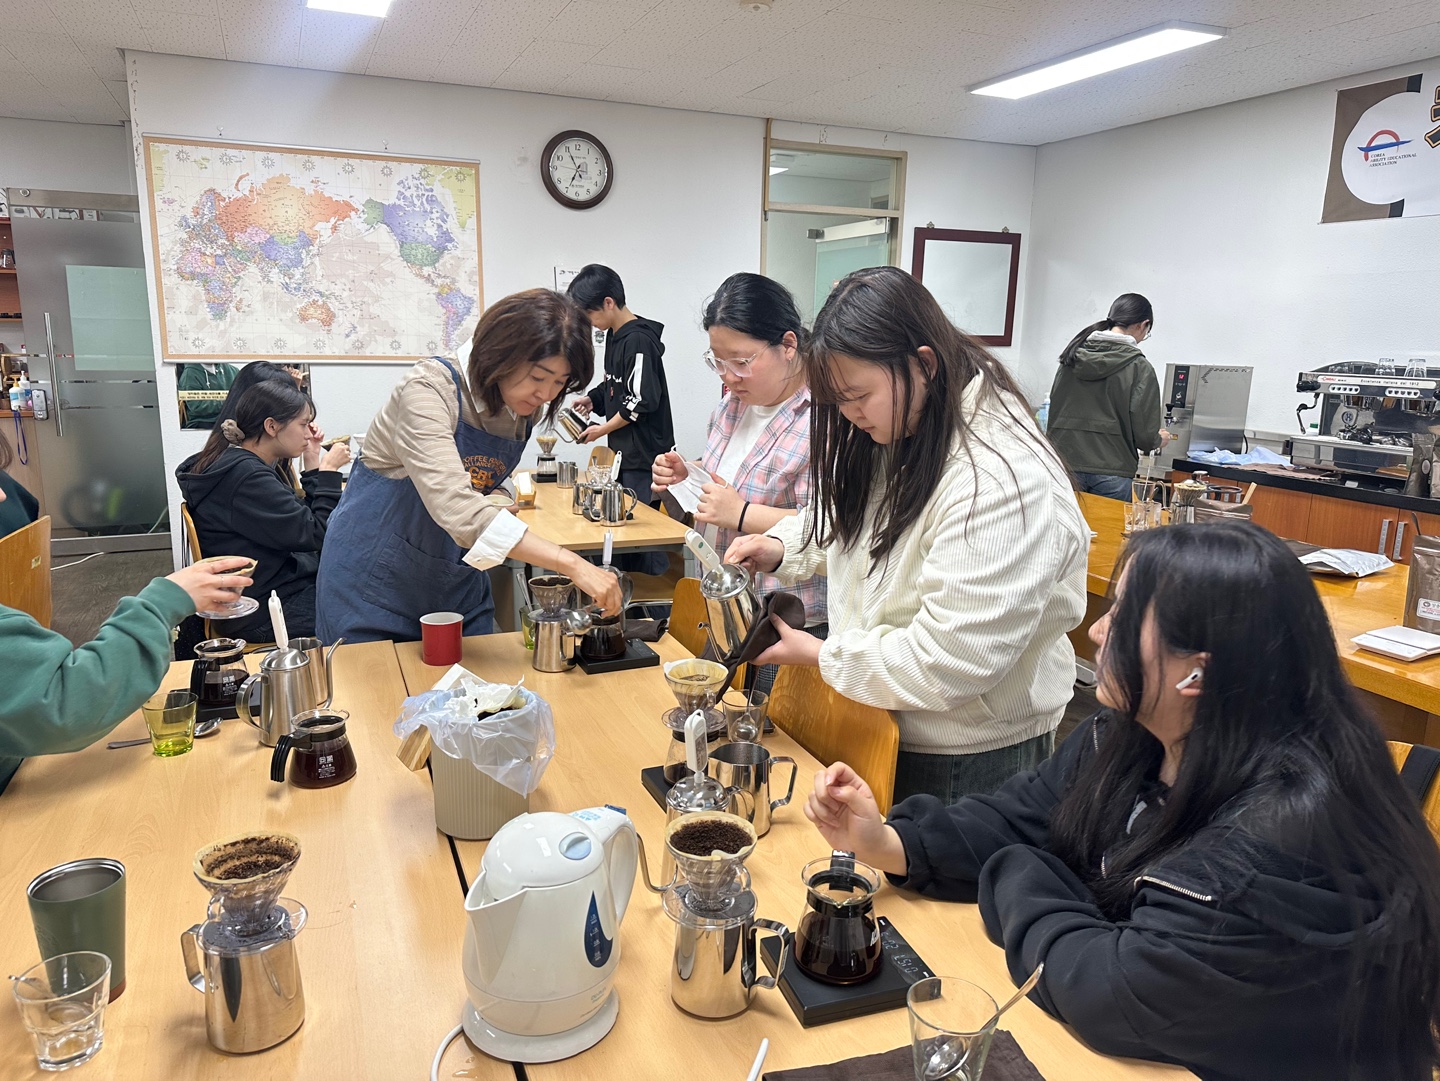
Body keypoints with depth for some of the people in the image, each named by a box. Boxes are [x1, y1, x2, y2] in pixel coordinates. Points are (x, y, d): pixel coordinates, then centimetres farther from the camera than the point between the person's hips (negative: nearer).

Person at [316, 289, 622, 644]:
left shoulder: (529, 408, -4)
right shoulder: (431, 387, -25)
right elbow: (453, 504, -39)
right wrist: (570, 564, -45)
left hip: (457, 580, 6)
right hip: (375, 574, -6)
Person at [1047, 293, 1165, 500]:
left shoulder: (1071, 358, 7)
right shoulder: (1139, 368, -6)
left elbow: (1054, 410, 11)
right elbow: (1144, 434, -8)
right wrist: (1158, 440, 13)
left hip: (1066, 464, 4)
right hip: (1111, 472, -4)